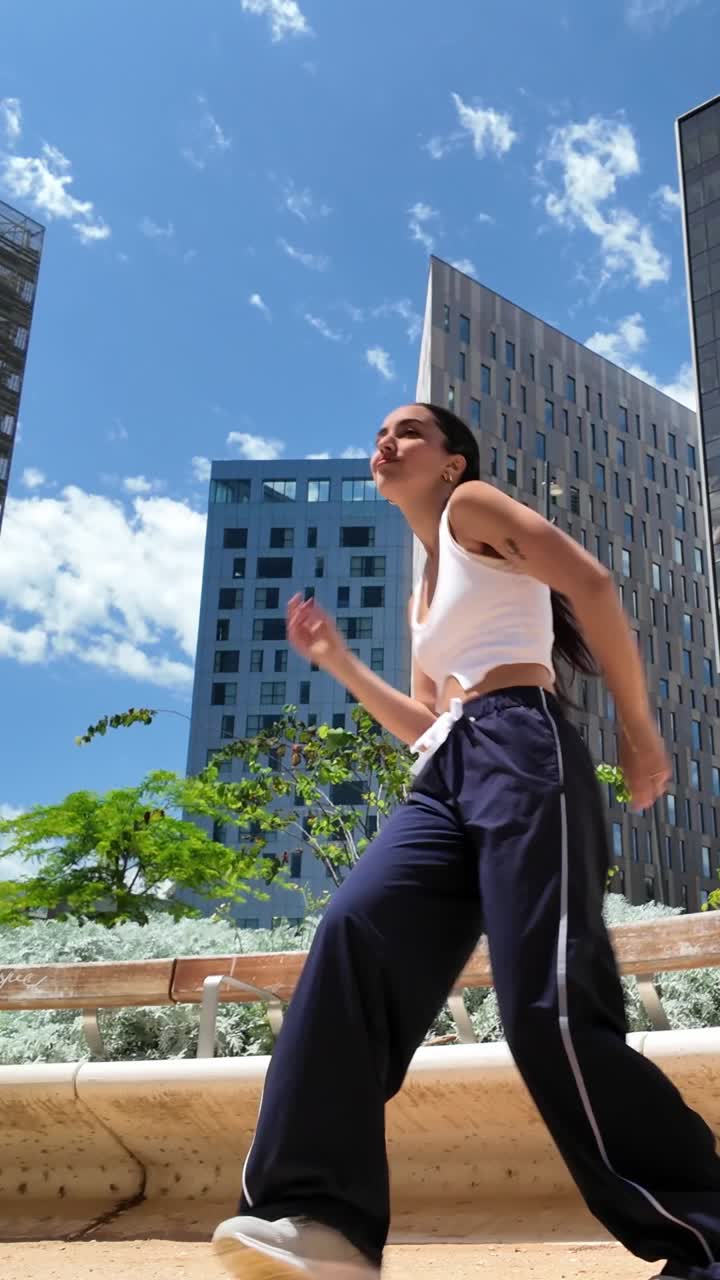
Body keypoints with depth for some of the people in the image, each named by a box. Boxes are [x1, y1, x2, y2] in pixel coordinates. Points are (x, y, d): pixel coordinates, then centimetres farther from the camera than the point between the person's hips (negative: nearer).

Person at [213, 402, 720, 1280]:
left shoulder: (474, 507, 10)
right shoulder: (424, 595, 33)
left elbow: (592, 584, -3)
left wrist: (639, 730, -7)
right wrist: (338, 662, 26)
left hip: (519, 751, -7)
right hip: (448, 777, 8)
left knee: (548, 1007, -19)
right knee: (356, 934, -19)